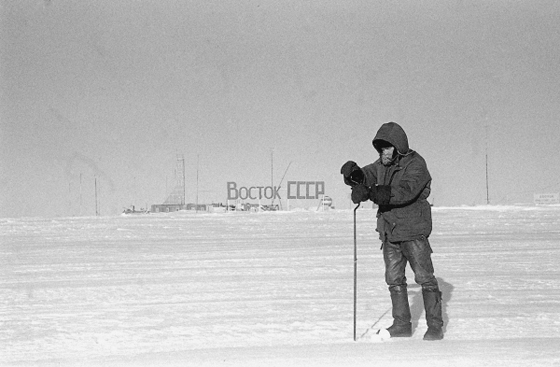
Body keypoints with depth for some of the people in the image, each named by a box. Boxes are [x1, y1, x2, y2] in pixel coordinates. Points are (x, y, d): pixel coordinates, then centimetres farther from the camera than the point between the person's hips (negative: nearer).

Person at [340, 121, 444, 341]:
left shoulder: (415, 165, -15)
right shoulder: (382, 165, 8)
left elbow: (405, 191, -30)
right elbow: (365, 177, 1)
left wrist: (372, 193, -40)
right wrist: (354, 174, -25)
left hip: (413, 230, -7)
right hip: (389, 231, 7)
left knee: (424, 277, -5)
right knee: (394, 280, 11)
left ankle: (435, 326, 0)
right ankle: (402, 325, 20)